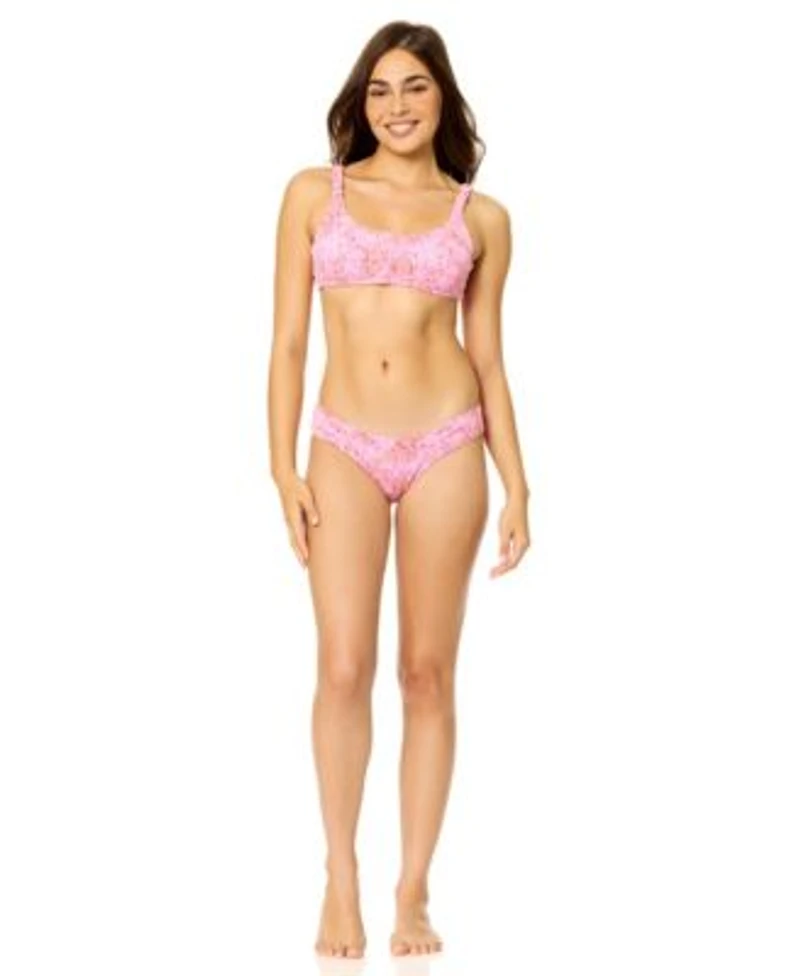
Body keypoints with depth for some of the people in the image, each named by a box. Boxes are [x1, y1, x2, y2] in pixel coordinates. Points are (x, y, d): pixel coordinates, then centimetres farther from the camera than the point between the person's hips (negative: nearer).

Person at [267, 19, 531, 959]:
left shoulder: (480, 216, 6)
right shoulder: (315, 193, 4)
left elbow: (487, 357, 9)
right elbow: (288, 340, 3)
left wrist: (516, 483, 3)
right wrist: (283, 468, -4)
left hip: (446, 449, 0)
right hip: (345, 451, 0)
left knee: (428, 675, 3)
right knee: (344, 671, -7)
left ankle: (413, 892, 11)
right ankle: (341, 879, 10)